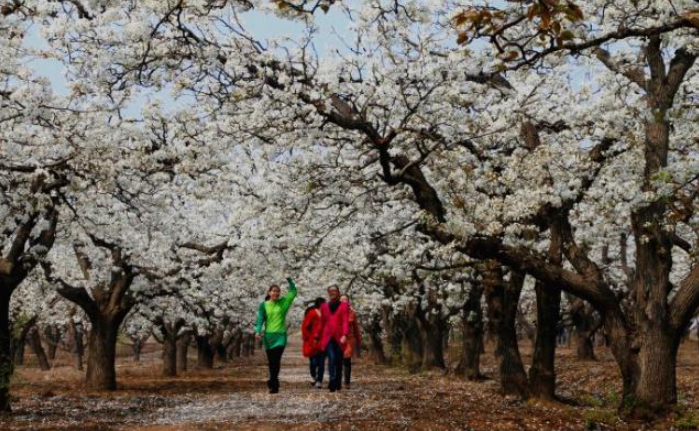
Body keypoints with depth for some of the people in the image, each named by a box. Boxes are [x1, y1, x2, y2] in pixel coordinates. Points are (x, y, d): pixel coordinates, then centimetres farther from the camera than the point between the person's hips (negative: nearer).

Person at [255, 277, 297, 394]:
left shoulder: (283, 302, 6)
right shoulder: (264, 305, 5)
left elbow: (293, 291, 7)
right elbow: (260, 319, -1)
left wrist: (289, 279, -3)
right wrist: (258, 331, -17)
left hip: (280, 335, -1)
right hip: (268, 335, 1)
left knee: (276, 360, -17)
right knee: (271, 361, 7)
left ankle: (272, 382, -15)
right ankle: (275, 384, 19)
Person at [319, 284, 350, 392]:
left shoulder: (344, 305, 4)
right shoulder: (324, 306, 14)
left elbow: (346, 321, -6)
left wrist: (345, 335, -20)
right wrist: (319, 337, 16)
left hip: (339, 337, -1)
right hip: (328, 337, 1)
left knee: (339, 360, 5)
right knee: (331, 358, -18)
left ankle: (338, 383, 18)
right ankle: (332, 381, -27)